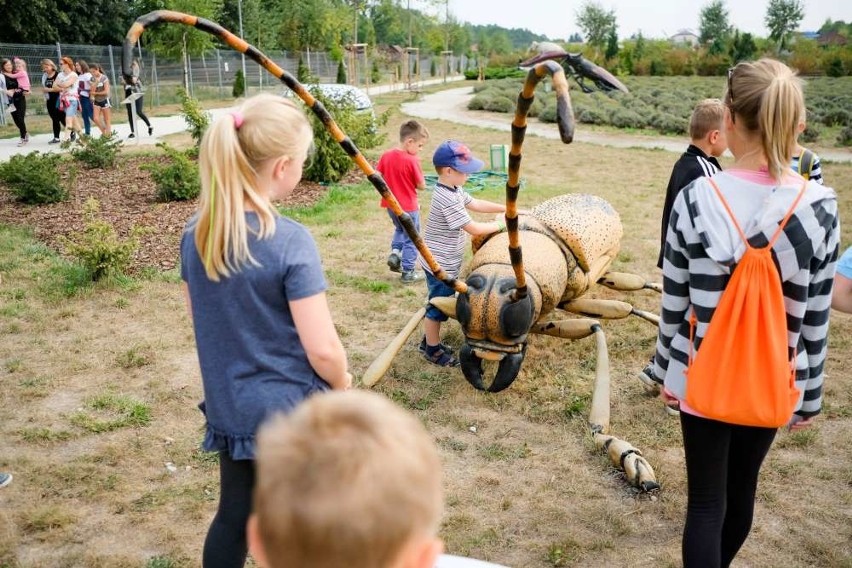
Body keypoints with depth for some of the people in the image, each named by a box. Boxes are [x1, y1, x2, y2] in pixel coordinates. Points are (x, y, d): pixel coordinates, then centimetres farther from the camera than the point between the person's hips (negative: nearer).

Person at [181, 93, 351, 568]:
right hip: (291, 413, -6)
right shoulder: (290, 241, -24)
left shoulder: (196, 233, -4)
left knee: (233, 515, 23)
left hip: (228, 408, 6)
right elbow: (322, 349, -23)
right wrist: (343, 384, -3)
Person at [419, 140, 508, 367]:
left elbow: (475, 204, 15)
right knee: (438, 306, 6)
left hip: (443, 262, 10)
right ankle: (433, 350, 22)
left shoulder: (453, 189, 3)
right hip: (441, 265, -9)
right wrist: (501, 224, -9)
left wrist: (508, 209, 11)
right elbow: (474, 228, -24)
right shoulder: (448, 200, -28)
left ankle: (429, 341, 37)